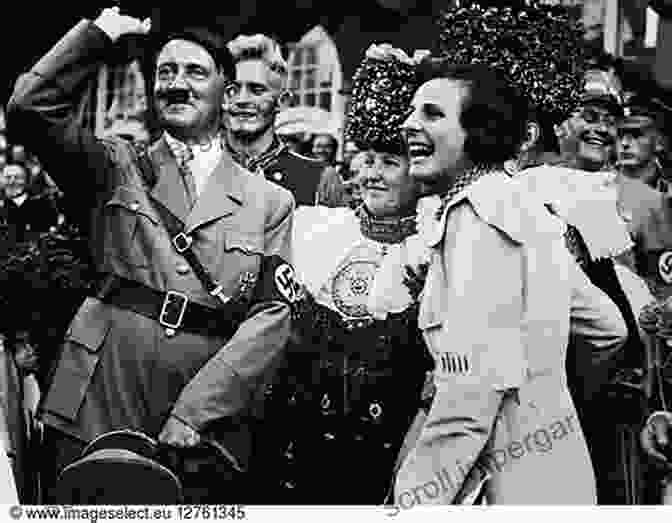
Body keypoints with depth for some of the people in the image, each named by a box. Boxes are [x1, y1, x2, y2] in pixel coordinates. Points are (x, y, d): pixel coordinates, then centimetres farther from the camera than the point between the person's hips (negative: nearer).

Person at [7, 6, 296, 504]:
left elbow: (271, 316, -2)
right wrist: (100, 32, -1)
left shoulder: (270, 202, 7)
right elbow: (31, 107, -4)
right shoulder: (117, 167, 10)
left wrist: (195, 411, -11)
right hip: (96, 407, 0)